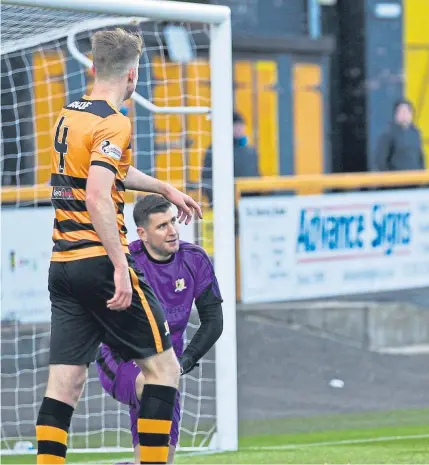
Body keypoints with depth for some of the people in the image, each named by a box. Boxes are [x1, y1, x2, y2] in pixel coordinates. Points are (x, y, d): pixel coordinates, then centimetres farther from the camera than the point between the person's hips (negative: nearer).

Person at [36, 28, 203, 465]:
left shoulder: (68, 114, 15)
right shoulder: (113, 123, -12)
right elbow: (97, 197, -23)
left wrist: (164, 188, 42)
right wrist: (121, 267, -24)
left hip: (61, 263, 8)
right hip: (98, 261, -8)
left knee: (64, 383, 4)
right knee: (163, 366, 3)